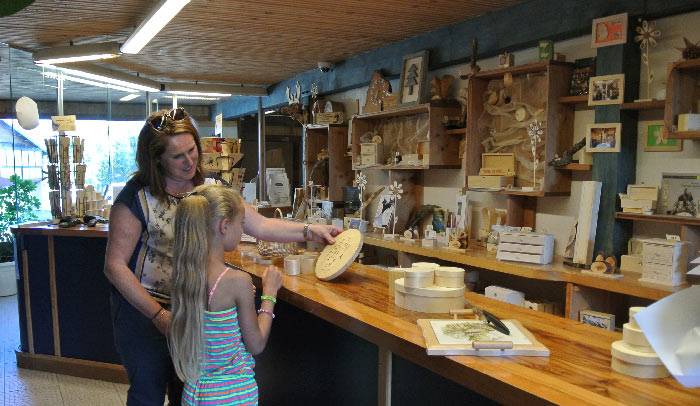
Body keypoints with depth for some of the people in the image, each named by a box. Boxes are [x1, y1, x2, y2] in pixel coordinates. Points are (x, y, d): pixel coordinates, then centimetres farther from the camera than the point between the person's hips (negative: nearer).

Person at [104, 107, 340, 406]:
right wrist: (158, 314, -20)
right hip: (143, 311, -4)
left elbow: (259, 226, -3)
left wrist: (309, 231, -16)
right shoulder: (137, 197, -17)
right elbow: (115, 265, -16)